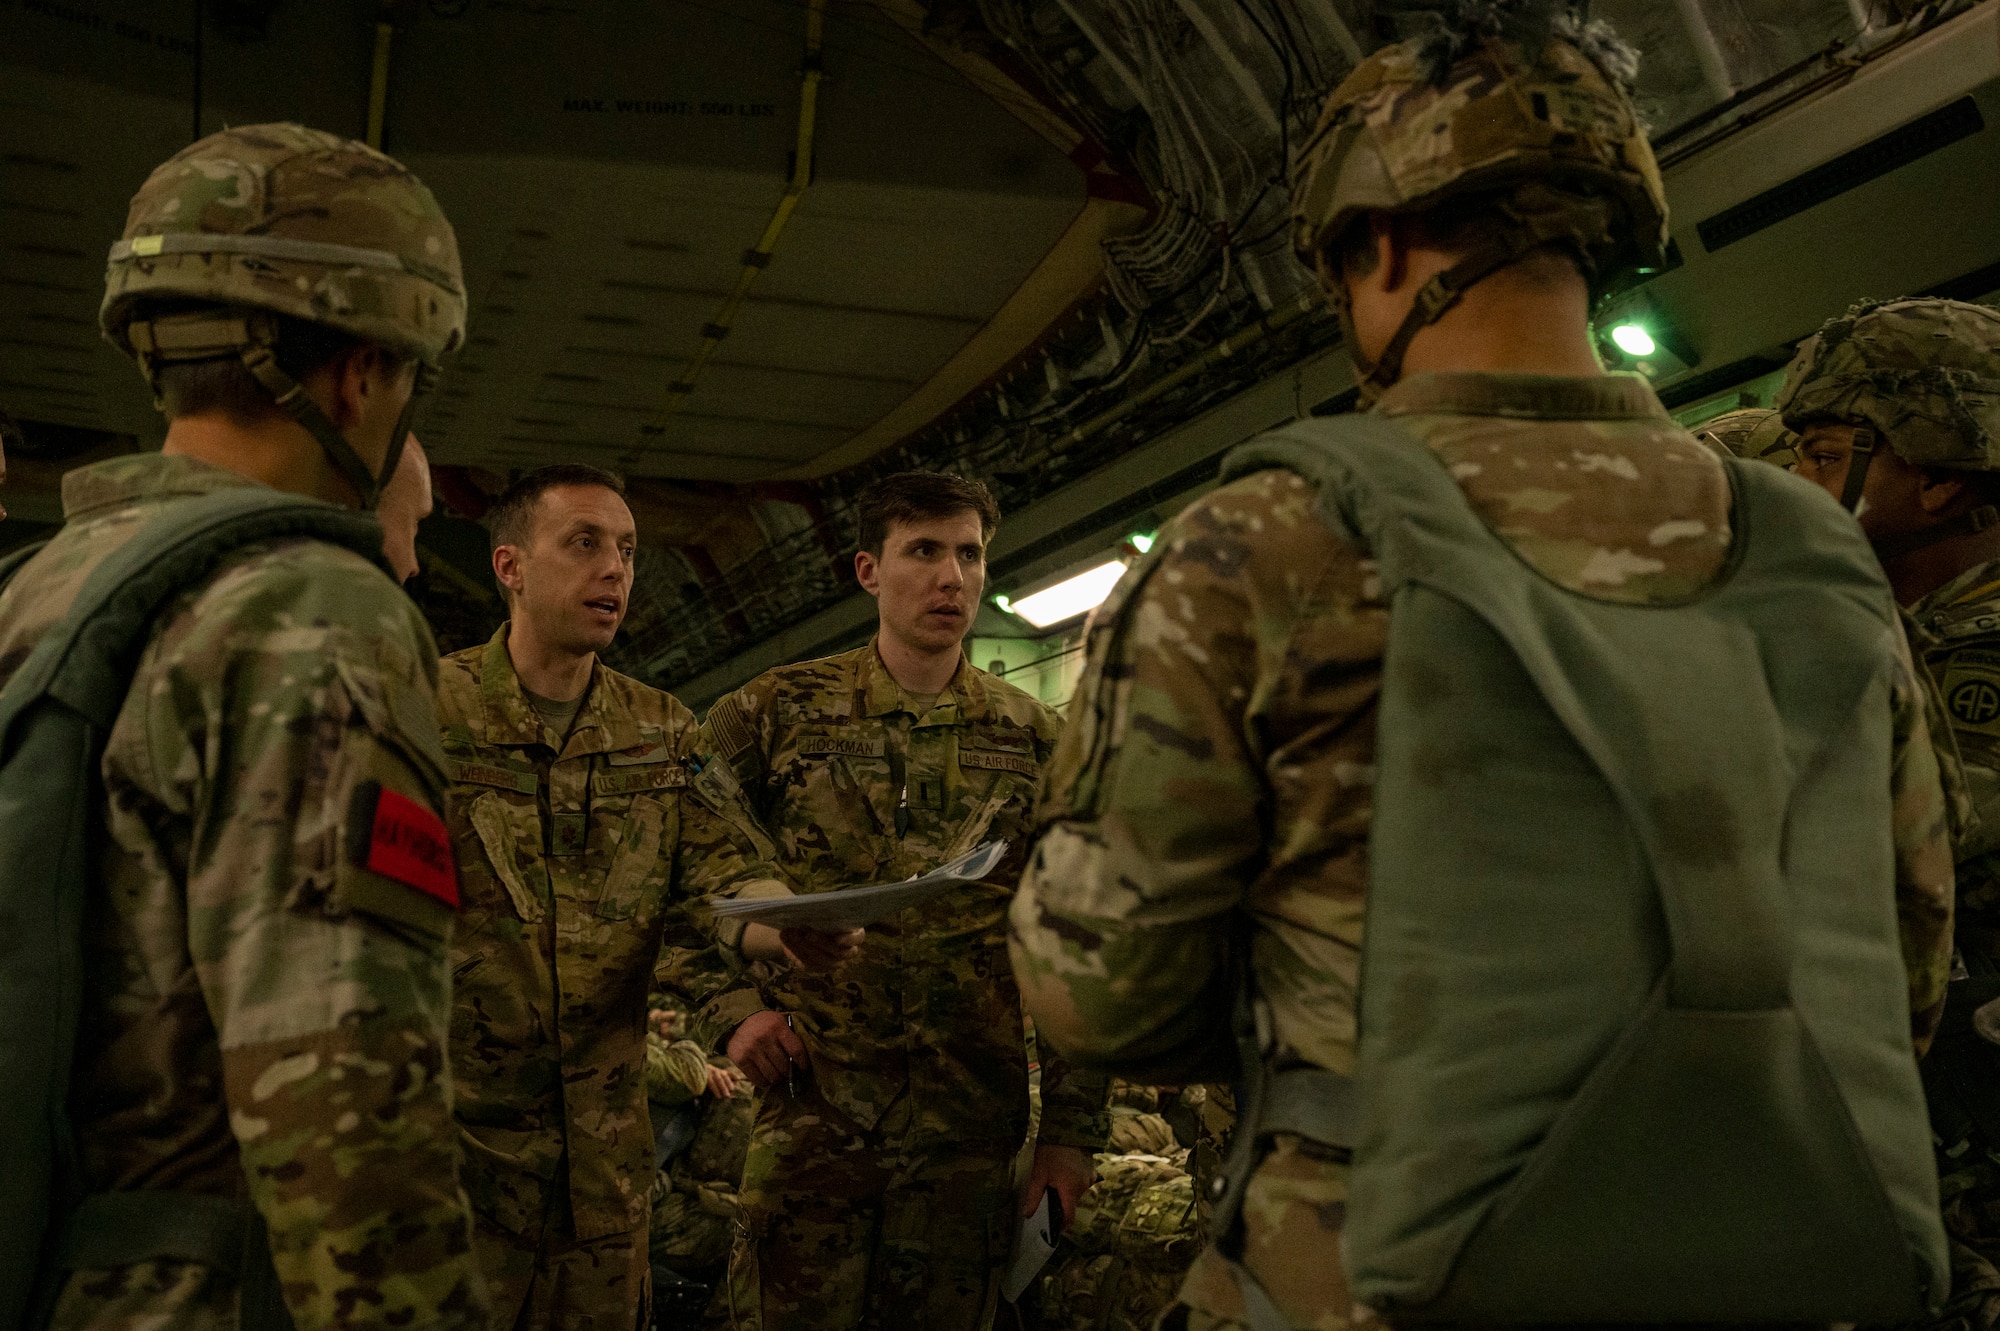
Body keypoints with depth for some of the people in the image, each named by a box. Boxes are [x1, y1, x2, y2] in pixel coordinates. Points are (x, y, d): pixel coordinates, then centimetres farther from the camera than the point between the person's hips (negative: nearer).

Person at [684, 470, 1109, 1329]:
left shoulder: (1033, 739, 8)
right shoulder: (775, 713, 2)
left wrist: (1072, 1128, 5)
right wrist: (733, 1009, -8)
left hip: (973, 1130, 2)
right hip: (812, 1107, -1)